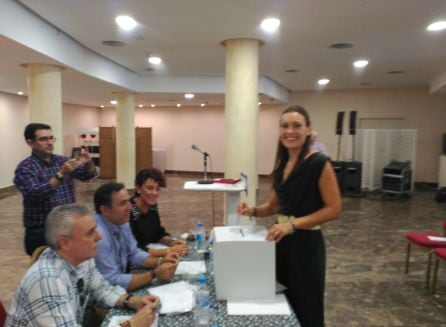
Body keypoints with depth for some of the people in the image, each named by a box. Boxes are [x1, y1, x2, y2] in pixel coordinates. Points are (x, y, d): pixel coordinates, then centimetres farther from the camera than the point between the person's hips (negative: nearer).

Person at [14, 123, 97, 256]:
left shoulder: (62, 160, 6)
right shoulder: (25, 168, -9)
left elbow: (87, 175, 5)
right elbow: (35, 194, -23)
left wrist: (88, 163, -17)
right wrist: (61, 174, -30)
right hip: (41, 232, -4)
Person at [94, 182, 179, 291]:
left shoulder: (121, 223, -1)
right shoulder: (98, 236, -28)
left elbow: (133, 254, 9)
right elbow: (112, 282, -26)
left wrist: (160, 261, -8)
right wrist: (154, 274, -23)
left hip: (120, 285, 7)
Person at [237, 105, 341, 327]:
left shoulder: (319, 164, -15)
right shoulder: (282, 164, 6)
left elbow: (333, 209, -16)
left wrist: (293, 224, -24)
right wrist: (253, 211, -4)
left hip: (305, 243, -6)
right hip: (280, 240, 7)